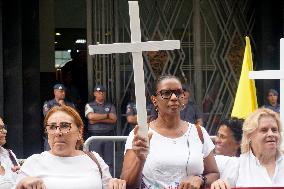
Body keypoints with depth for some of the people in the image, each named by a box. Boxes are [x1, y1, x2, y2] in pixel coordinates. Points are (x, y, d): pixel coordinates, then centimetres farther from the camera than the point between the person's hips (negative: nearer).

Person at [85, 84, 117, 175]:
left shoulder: (110, 106, 14)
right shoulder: (89, 105, 8)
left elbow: (113, 119, -2)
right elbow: (91, 116, -12)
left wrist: (98, 120, -9)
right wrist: (107, 115, -4)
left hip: (109, 135, 2)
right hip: (95, 136, -2)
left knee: (109, 162, 1)